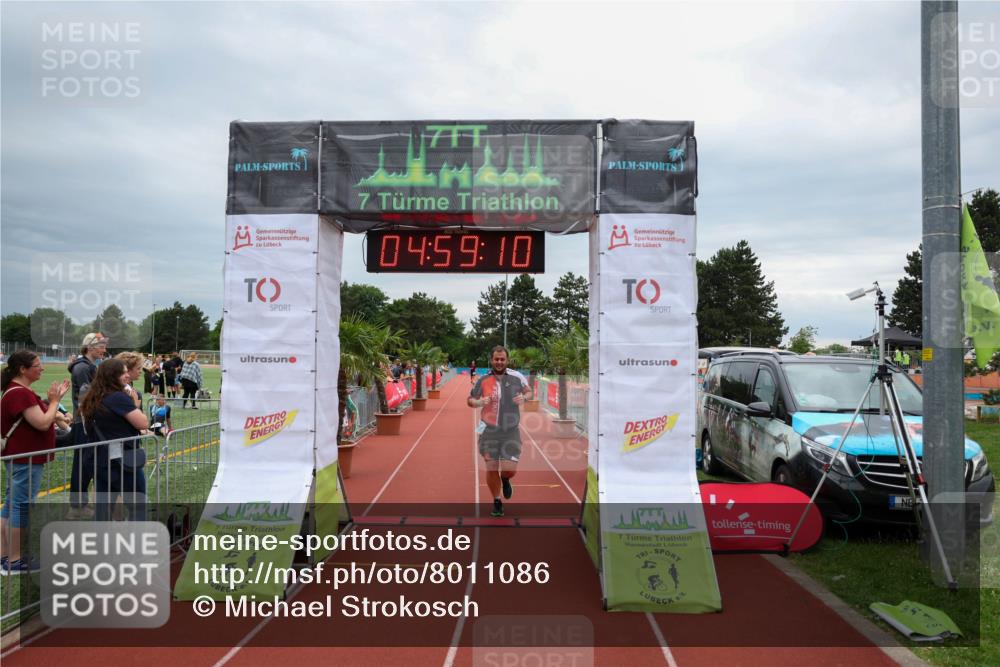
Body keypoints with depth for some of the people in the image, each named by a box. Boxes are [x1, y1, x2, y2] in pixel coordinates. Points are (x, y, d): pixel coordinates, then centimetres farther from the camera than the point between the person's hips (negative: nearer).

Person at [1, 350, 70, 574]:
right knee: (22, 507, -3)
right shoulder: (20, 393, -22)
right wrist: (54, 400, -11)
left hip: (19, 457, 11)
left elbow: (39, 417, 14)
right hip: (25, 459, -11)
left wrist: (53, 399, 4)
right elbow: (43, 423, -24)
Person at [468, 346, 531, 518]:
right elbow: (470, 400, 7)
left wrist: (523, 397, -10)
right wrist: (479, 402, -15)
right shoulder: (483, 380, -2)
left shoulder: (516, 377, -2)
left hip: (511, 431, 0)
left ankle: (505, 479, 31)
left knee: (510, 469, -8)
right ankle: (497, 502, 27)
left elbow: (529, 392, 13)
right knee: (491, 469, 3)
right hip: (489, 431, 0)